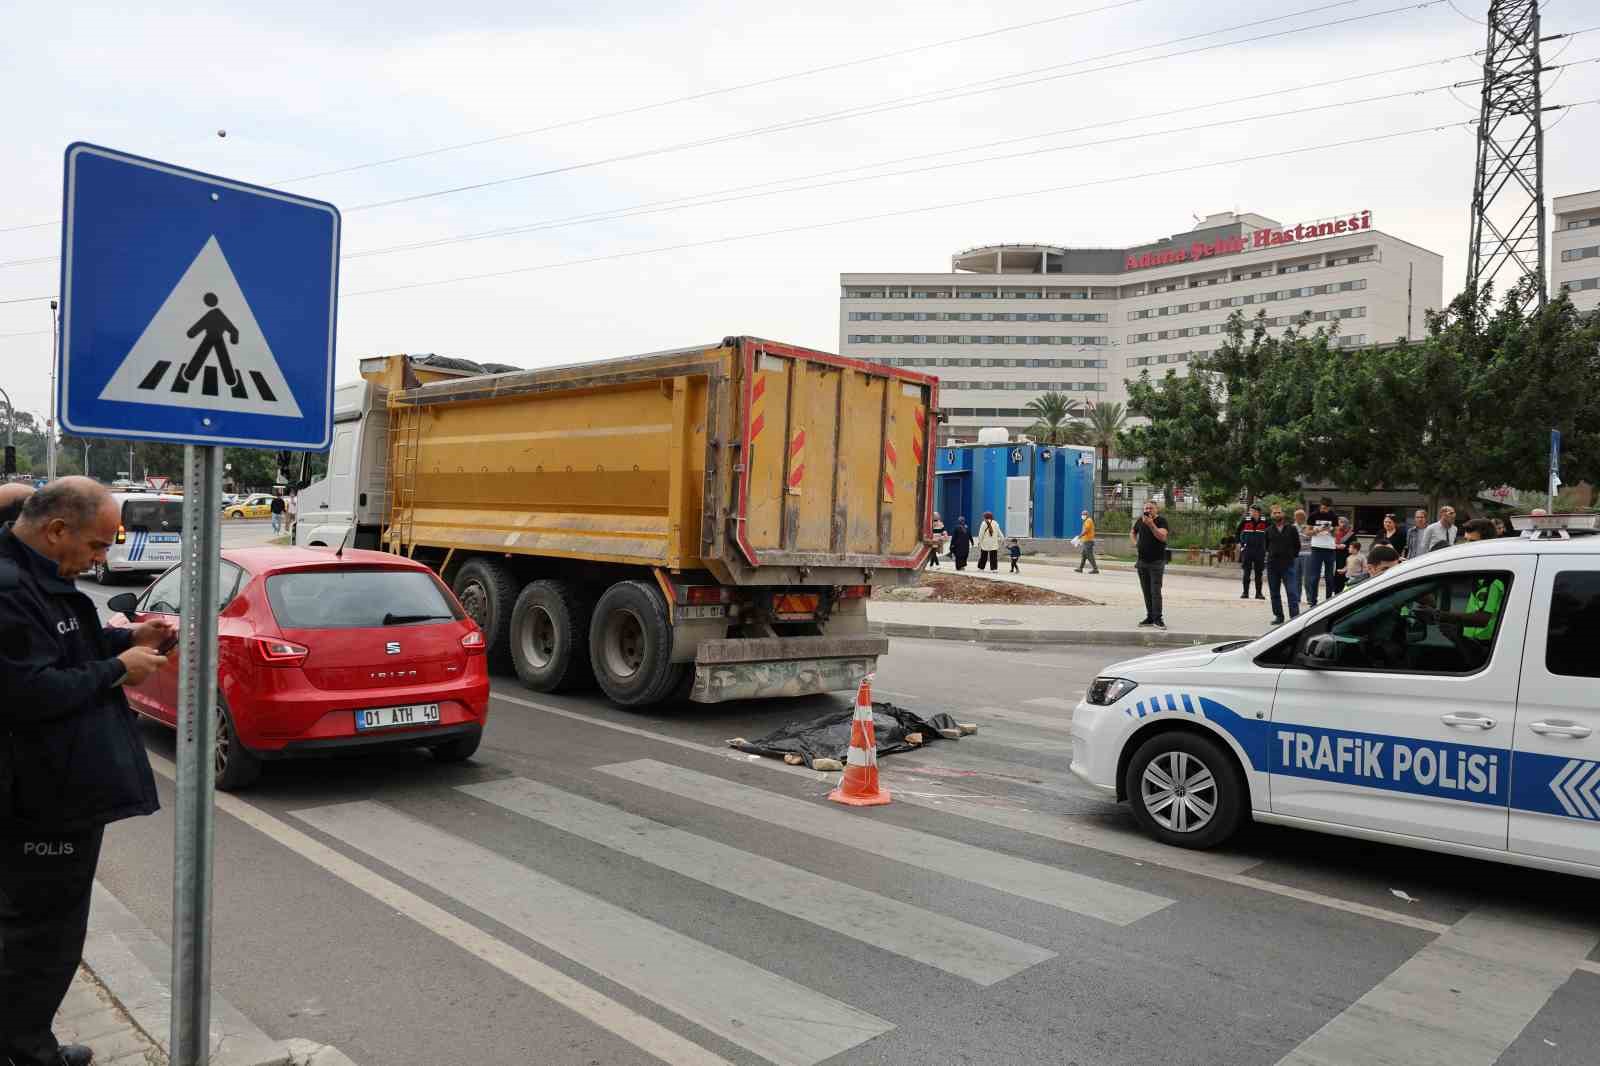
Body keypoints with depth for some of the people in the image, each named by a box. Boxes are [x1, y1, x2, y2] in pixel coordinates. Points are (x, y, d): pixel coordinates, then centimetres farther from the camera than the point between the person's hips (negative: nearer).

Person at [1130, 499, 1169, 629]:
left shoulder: (1161, 521, -8)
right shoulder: (1140, 520, 9)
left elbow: (1162, 537, -24)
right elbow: (1132, 533, 27)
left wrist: (1151, 524, -29)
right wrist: (1135, 542, 9)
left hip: (1156, 562, -6)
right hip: (1142, 562, 6)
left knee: (1155, 591, -10)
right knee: (1146, 591, 9)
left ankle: (1157, 619, -7)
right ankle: (1150, 617, 16)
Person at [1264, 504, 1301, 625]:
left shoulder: (1292, 528, 2)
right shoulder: (1268, 530, 8)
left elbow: (1297, 545, 8)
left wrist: (1292, 556, 7)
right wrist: (1272, 554, 8)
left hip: (1288, 565, -3)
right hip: (1272, 564, 3)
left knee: (1292, 592, -9)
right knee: (1274, 593, 8)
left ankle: (1295, 616, -11)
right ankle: (1278, 616, 17)